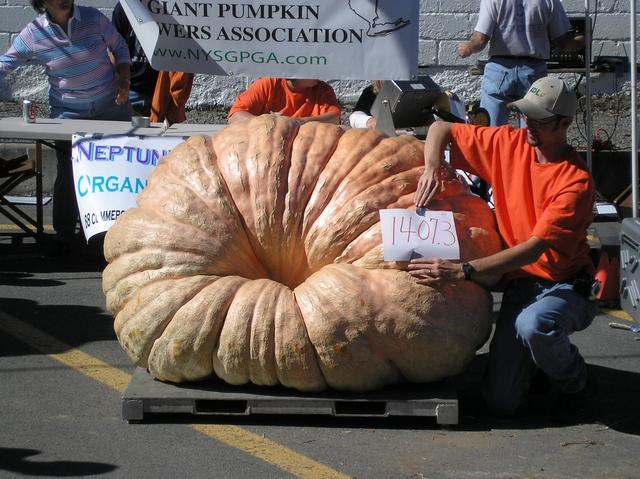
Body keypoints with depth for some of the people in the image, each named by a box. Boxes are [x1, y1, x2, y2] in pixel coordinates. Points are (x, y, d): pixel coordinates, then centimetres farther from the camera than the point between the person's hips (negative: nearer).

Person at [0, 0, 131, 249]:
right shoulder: (32, 34, -13)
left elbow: (119, 47, 2)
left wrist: (124, 82, -10)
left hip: (111, 106, 1)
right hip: (68, 112, -1)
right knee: (68, 173, 3)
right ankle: (64, 235, 17)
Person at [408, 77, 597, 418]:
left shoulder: (576, 181, -19)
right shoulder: (510, 143, -2)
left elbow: (534, 248, -27)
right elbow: (441, 129, 7)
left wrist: (462, 271, -34)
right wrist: (431, 168, -15)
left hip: (565, 286, -4)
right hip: (519, 285, 5)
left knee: (533, 324, -41)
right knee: (501, 402, -9)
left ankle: (575, 381, -8)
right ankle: (541, 353, 24)